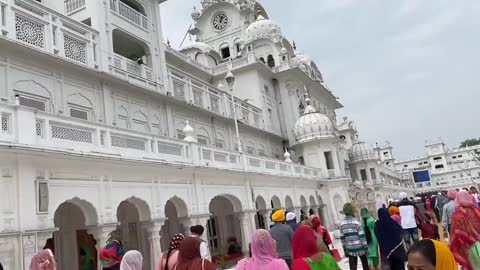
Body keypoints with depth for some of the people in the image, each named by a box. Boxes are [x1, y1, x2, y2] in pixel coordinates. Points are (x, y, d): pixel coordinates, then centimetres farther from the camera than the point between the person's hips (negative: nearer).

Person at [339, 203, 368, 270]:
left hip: (350, 249, 3)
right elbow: (362, 236, -12)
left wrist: (345, 249, 13)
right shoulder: (356, 222, -12)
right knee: (365, 264, 18)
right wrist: (366, 247, -4)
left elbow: (342, 238, 5)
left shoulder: (342, 223, 0)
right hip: (360, 247, -3)